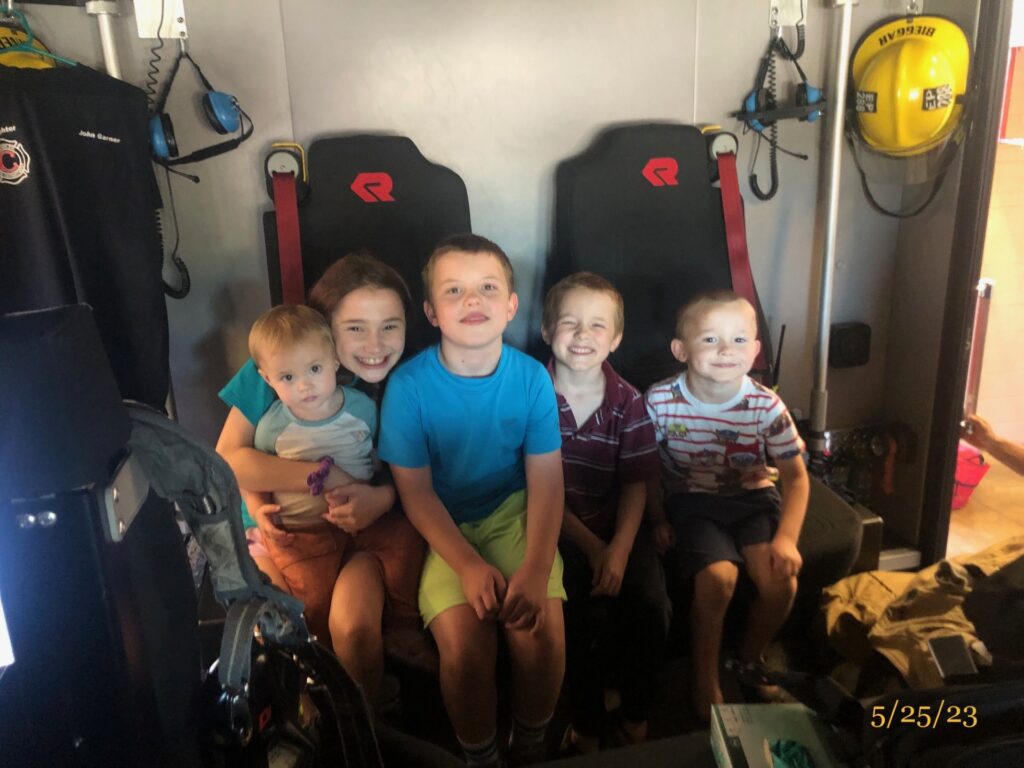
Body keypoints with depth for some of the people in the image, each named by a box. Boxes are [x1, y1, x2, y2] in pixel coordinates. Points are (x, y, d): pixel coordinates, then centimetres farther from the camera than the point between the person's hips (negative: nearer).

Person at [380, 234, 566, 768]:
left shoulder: (531, 377, -8)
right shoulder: (409, 384, -12)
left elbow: (546, 481, -8)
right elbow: (416, 491, -9)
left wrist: (536, 569, -20)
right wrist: (469, 566, -19)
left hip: (514, 516, 1)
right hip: (444, 529, -1)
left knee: (542, 635, -19)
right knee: (465, 641, -23)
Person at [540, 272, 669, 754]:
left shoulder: (628, 402, -2)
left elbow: (636, 485, -2)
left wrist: (619, 549, -17)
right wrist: (589, 546, -14)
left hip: (618, 525, 3)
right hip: (558, 528, -2)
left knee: (650, 605, -18)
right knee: (588, 614, -23)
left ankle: (637, 715, 11)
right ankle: (587, 725, 5)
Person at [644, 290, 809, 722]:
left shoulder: (766, 406, -13)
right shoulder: (661, 401, -15)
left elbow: (797, 476, -5)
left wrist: (786, 537, -16)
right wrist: (659, 520, -6)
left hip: (753, 498, 2)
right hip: (691, 501, -1)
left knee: (781, 580, -20)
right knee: (718, 577, -26)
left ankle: (749, 661, 12)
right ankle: (705, 679, 0)